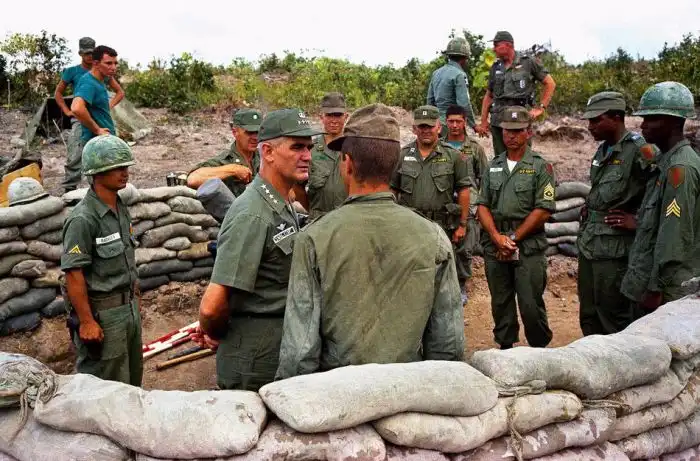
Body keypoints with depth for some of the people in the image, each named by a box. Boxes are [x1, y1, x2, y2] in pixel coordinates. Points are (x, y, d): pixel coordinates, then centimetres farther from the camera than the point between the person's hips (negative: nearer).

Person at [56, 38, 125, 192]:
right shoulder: (72, 72, 4)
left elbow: (120, 92, 17)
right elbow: (58, 93, 14)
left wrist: (109, 106, 3)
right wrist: (67, 112, 3)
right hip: (80, 119, -2)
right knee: (75, 156, -12)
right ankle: (69, 190, -8)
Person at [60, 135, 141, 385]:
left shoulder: (121, 209, 7)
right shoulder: (83, 219, -19)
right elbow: (73, 274, -19)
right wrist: (86, 322, -19)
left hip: (129, 307, 8)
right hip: (102, 314, -8)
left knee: (133, 379, 20)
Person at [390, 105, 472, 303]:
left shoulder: (453, 156, 2)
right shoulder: (403, 155, 6)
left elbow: (463, 191, 2)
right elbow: (392, 190, 8)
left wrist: (462, 225, -2)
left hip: (443, 227, -1)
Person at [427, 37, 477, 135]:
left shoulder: (436, 73, 12)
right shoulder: (459, 75, -12)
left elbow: (429, 100, 16)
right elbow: (464, 104, -18)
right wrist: (474, 125, -10)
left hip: (437, 122, 8)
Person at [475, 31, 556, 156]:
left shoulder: (529, 62, 0)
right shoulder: (495, 67, 12)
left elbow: (550, 83, 3)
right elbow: (489, 95, 17)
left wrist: (541, 108, -4)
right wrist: (483, 122, 11)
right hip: (498, 121, 4)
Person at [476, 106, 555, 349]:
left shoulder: (540, 167, -1)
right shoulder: (493, 166, 12)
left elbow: (543, 210, -8)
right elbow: (482, 205, 7)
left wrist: (514, 238, -10)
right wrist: (497, 237, -7)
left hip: (529, 247, -4)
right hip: (494, 245, 4)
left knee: (531, 306, -4)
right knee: (500, 304, 12)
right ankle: (505, 348, 25)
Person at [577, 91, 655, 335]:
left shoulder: (639, 151, -14)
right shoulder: (603, 151, 13)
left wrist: (638, 221, -14)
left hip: (614, 250, -8)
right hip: (588, 244, 8)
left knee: (613, 319, 1)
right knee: (588, 317, 17)